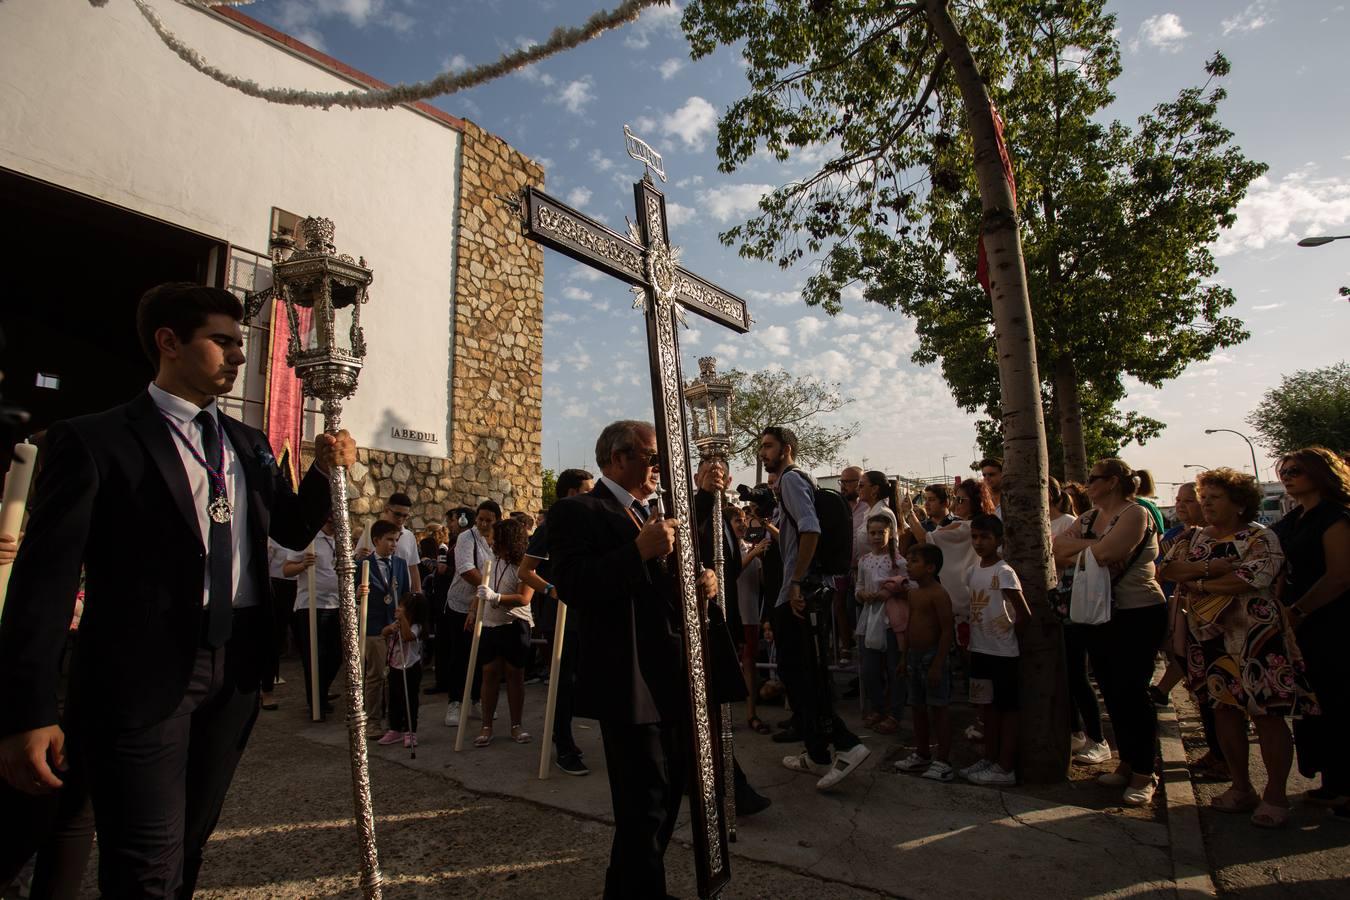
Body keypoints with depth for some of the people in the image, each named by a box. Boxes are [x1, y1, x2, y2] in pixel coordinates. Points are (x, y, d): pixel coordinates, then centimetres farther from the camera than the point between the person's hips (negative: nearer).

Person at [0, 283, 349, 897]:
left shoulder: (248, 444, 12)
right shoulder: (94, 441, -6)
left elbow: (293, 531, 18)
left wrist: (323, 472, -1)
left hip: (235, 671, 6)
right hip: (142, 678, -5)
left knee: (189, 848, 19)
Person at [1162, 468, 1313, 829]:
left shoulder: (1260, 537, -6)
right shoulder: (1192, 538, 11)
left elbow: (1251, 578, -20)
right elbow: (1169, 568, -3)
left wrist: (1199, 584, -12)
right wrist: (1210, 567, -17)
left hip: (1254, 637, -5)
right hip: (1209, 638, 5)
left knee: (1267, 714, -1)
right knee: (1224, 710, 10)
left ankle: (1275, 795, 13)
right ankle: (1241, 788, 22)